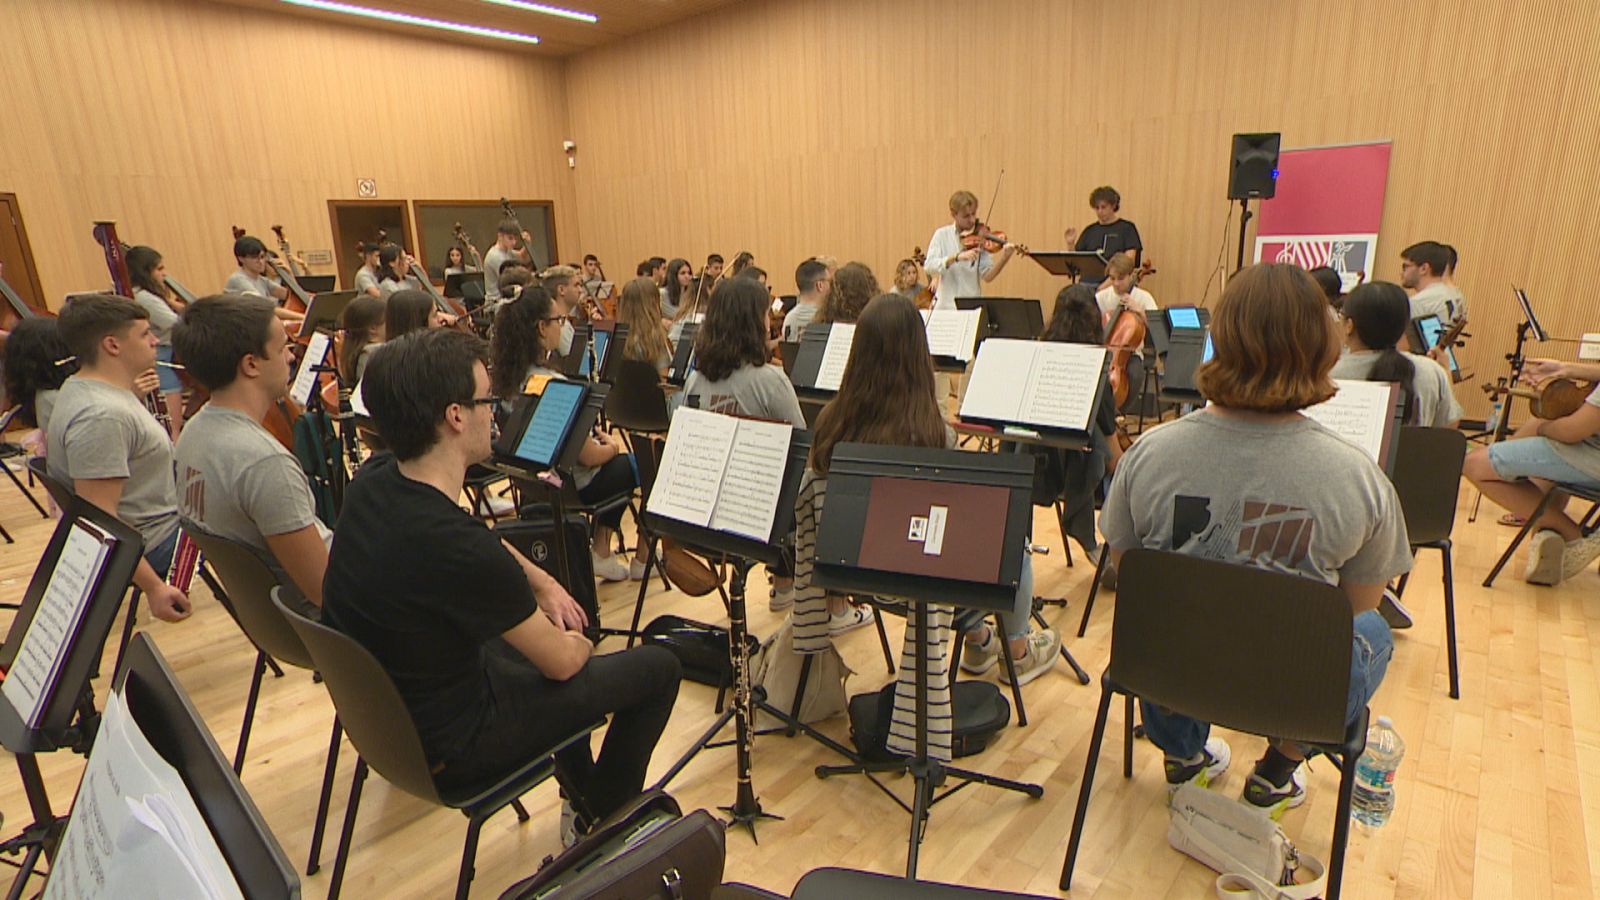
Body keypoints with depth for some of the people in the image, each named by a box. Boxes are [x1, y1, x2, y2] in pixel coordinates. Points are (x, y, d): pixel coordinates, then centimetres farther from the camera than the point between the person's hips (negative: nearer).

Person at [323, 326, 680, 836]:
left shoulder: (372, 481, -11)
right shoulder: (457, 547, -37)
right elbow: (562, 662, -20)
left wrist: (542, 582, 2)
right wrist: (578, 643, 1)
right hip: (443, 748, -8)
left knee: (545, 624, 28)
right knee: (657, 668, -1)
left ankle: (584, 793, 41)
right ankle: (608, 819, 25)